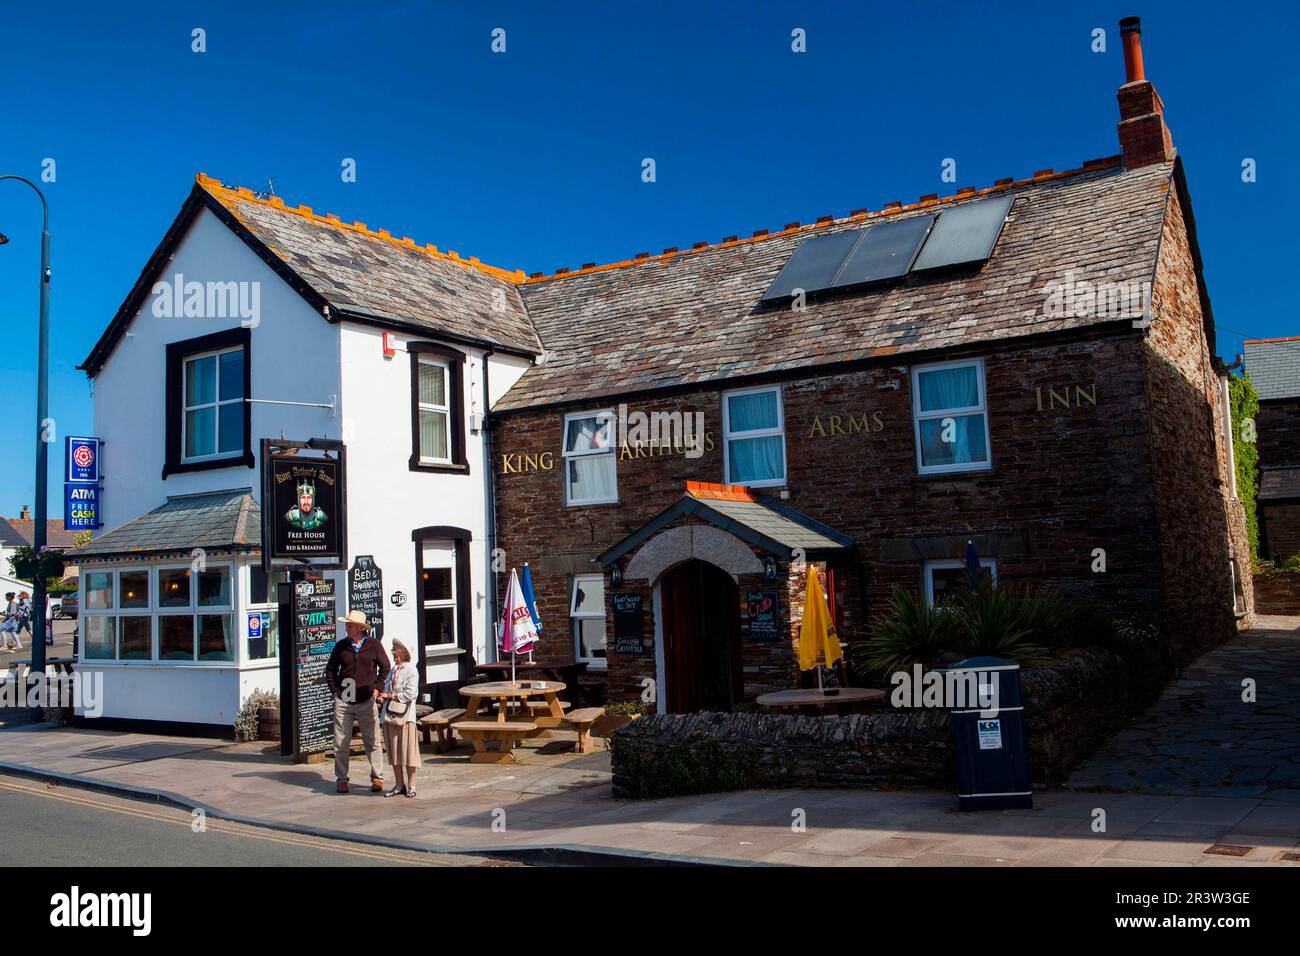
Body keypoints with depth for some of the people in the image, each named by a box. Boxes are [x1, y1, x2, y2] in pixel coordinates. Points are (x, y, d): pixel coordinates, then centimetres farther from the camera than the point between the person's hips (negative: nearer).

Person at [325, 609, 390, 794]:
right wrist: (335, 690, 6)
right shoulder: (341, 646, 5)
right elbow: (330, 669, 15)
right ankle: (341, 779, 13)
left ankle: (377, 778, 9)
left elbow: (386, 668, 7)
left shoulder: (374, 645, 0)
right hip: (343, 702, 2)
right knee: (341, 742, 3)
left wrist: (377, 688, 0)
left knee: (372, 741, 1)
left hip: (366, 701, -1)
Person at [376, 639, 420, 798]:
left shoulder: (411, 669, -6)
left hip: (405, 714, -7)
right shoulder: (392, 670, 14)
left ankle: (411, 785, 7)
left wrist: (391, 696, -11)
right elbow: (386, 688, 19)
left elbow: (411, 693, -14)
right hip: (390, 714, 7)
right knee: (393, 751, 10)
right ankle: (399, 785, 19)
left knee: (408, 750, -2)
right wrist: (382, 697, -2)